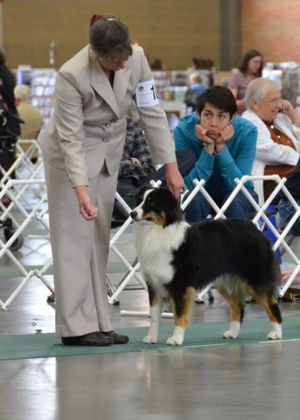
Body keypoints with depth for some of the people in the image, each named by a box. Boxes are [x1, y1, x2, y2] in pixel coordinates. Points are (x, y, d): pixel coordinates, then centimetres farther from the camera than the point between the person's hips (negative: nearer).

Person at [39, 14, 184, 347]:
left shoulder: (136, 58, -17)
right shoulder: (72, 75, -31)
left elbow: (151, 112, -11)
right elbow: (72, 139, -28)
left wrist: (170, 165, -14)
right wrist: (81, 191, -36)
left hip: (109, 148, 6)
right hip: (71, 153, -6)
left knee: (98, 239, 7)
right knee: (74, 236, -8)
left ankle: (97, 323, 8)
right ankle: (76, 327, -8)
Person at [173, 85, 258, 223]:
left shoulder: (246, 132, -22)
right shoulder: (184, 130, -23)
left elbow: (238, 184, -25)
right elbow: (192, 184, -24)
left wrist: (221, 147, -34)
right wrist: (208, 147, -35)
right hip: (201, 193, 0)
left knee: (236, 201, -32)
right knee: (195, 200, -32)